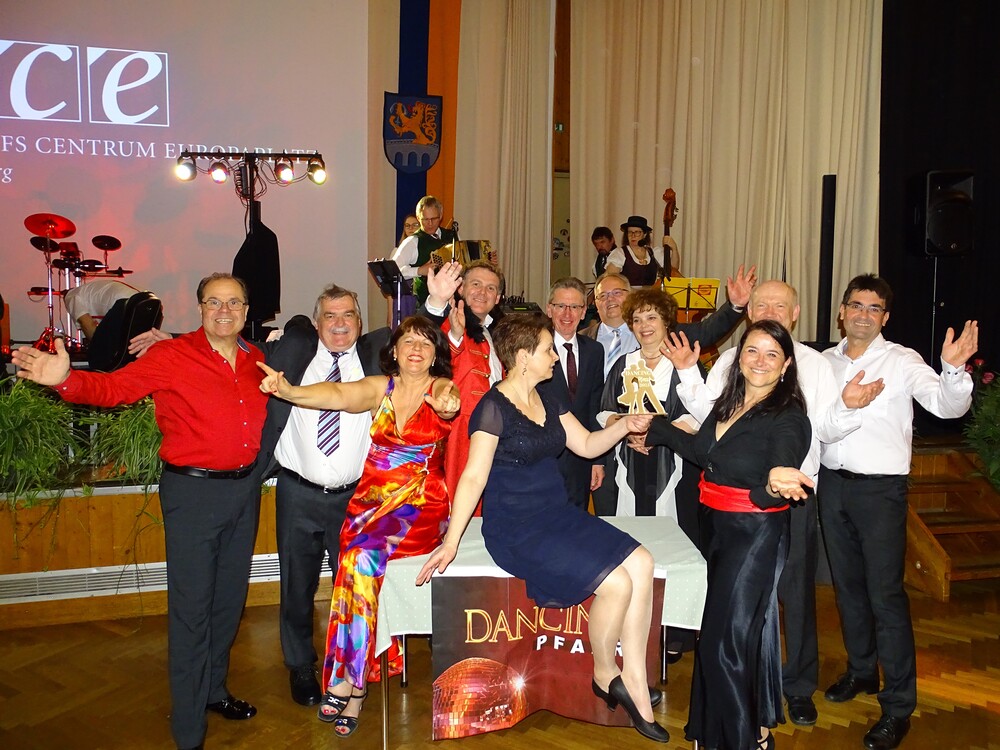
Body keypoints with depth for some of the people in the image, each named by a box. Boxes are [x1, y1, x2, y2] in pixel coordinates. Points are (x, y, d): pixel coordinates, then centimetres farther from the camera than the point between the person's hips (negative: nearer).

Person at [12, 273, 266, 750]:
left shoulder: (255, 360, 5)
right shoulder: (171, 357, -10)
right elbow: (113, 387, -19)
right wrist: (65, 379, -35)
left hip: (245, 487, 6)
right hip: (192, 491, -5)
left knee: (230, 598, 18)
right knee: (191, 608, 0)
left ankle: (214, 688, 40)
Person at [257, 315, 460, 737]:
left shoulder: (440, 389, 0)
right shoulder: (379, 387, 7)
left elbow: (449, 399, -25)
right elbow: (337, 394, -11)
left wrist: (447, 403, -50)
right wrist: (286, 390, -30)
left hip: (420, 507, -3)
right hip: (371, 499, 3)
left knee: (362, 558, -26)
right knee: (360, 561, -22)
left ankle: (348, 682, -14)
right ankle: (351, 685, -11)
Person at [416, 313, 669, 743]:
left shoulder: (548, 402, 11)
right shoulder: (493, 408, -12)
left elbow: (587, 445, 15)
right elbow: (473, 478, -14)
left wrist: (625, 426, -2)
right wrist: (450, 543, -18)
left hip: (558, 513, 8)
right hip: (515, 527, -8)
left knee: (640, 563, -11)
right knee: (616, 582, -20)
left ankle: (633, 678, -2)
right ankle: (604, 672, 8)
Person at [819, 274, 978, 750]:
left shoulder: (902, 361, -6)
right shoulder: (825, 361, 8)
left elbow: (947, 405, -20)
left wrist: (954, 370, -38)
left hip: (880, 487, -5)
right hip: (832, 481, 5)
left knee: (885, 594, -5)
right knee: (847, 585, 17)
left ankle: (898, 706, 6)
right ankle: (861, 671, 35)